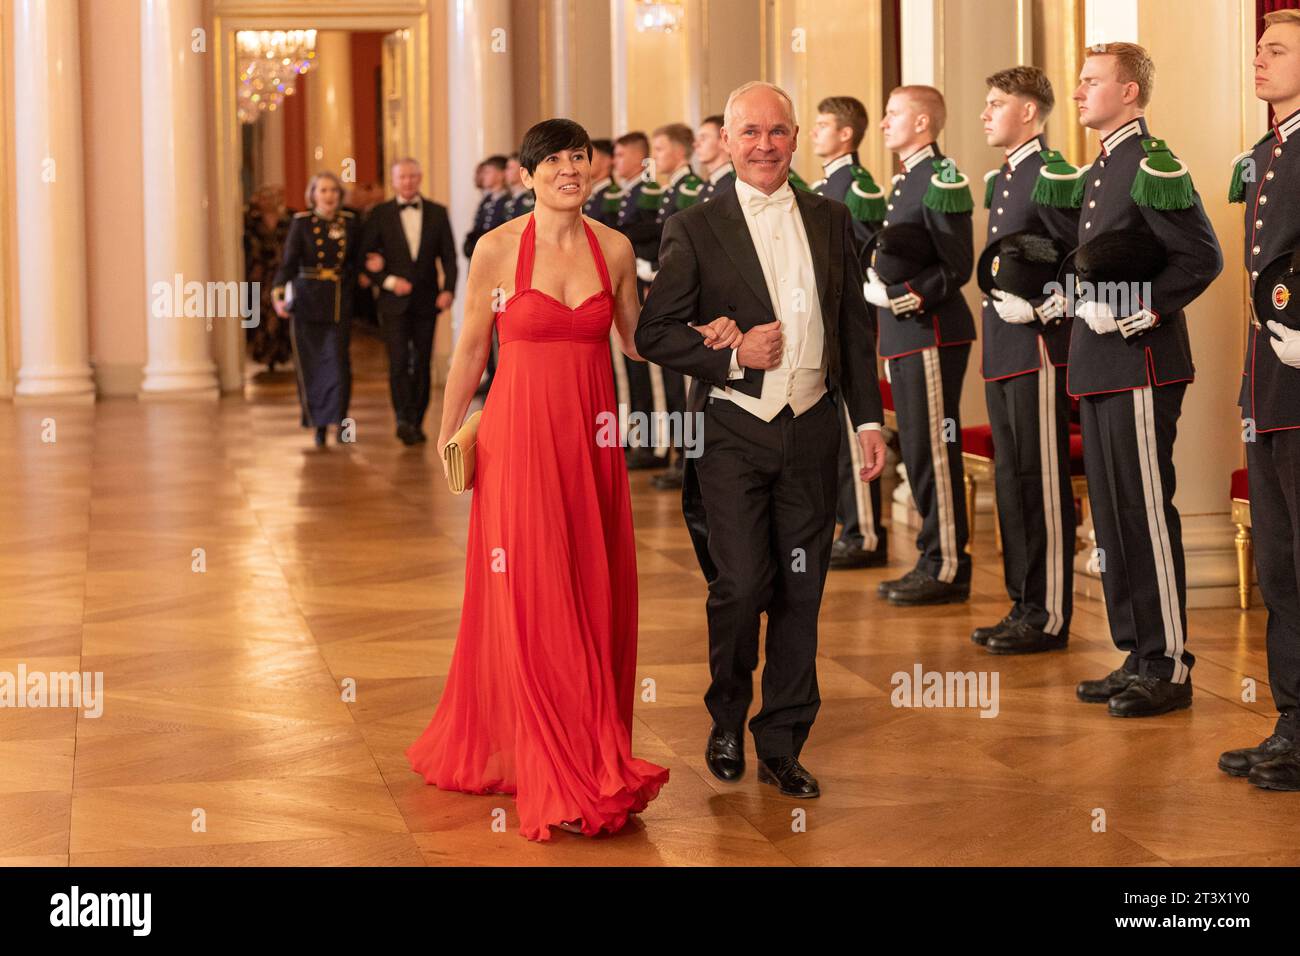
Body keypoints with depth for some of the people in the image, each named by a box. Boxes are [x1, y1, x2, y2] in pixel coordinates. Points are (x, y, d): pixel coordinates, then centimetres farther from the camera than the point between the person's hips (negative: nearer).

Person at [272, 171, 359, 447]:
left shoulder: (349, 222, 5)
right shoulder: (301, 222, -2)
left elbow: (356, 260, 17)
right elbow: (289, 261, -10)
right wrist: (278, 293, -24)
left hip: (340, 300, 1)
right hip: (308, 300, -1)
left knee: (339, 360, -10)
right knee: (311, 363, 2)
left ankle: (339, 419, -3)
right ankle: (318, 424, 14)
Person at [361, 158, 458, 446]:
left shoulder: (437, 213, 7)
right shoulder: (379, 214, 3)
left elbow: (449, 256, 6)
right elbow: (367, 258, 2)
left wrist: (448, 289, -8)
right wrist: (389, 281, -12)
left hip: (426, 301, 2)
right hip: (394, 301, -2)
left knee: (422, 364, 5)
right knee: (399, 361, -13)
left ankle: (417, 422, 13)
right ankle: (404, 419, -19)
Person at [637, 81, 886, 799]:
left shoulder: (830, 221, 10)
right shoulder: (694, 229, -1)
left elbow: (856, 327, 14)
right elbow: (654, 334, -2)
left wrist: (869, 418, 8)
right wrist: (732, 356, -14)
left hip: (811, 429, 3)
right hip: (732, 434, -3)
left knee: (800, 592, 4)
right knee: (741, 586, -9)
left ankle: (782, 745, 16)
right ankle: (727, 722, 17)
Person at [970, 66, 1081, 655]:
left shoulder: (1052, 177, -12)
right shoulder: (1000, 181, 16)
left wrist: (1047, 308, -18)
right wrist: (999, 301, 13)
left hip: (1038, 350, -9)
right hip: (1002, 352, 9)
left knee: (1042, 481, -4)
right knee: (1011, 479, 13)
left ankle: (1050, 617, 2)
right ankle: (1023, 605, 22)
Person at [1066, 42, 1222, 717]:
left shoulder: (1153, 167, -12)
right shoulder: (1100, 171, 16)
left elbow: (1202, 258, -17)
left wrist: (1140, 312, -19)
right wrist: (1082, 305, 11)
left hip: (1140, 367, -10)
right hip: (1099, 369, 10)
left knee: (1146, 514, -5)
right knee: (1112, 514, 13)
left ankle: (1169, 667, 2)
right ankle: (1137, 656, 21)